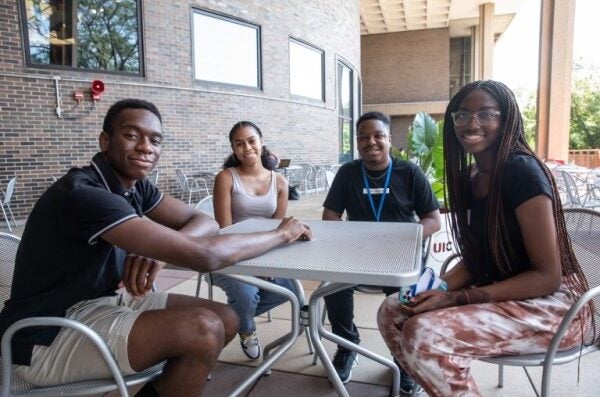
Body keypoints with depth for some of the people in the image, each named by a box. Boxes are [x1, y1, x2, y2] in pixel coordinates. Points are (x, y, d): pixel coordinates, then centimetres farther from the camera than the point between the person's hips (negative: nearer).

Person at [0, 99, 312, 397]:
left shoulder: (135, 185, 1)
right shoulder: (84, 193, -27)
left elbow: (204, 222, 1)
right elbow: (204, 255, -33)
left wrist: (156, 248, -21)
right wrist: (282, 234, -18)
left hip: (99, 303, 8)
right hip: (48, 338, -8)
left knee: (226, 320, -1)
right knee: (204, 329, -26)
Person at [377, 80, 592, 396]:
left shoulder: (522, 171, -18)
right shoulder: (469, 177, 5)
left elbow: (547, 276, -19)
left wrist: (456, 298, -23)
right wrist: (434, 289, -9)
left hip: (549, 304, -7)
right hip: (498, 294, 8)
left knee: (423, 334, -27)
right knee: (393, 312, -3)